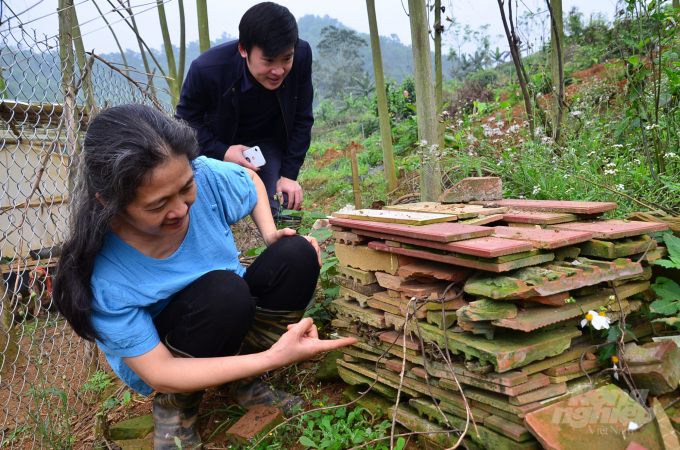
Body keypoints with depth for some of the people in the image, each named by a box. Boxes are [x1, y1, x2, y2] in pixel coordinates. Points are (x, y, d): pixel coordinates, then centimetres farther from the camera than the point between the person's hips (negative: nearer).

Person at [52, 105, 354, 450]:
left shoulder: (206, 177, -22)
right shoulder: (102, 277, -33)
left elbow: (252, 180, 4)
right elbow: (159, 374, -30)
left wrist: (270, 234, -15)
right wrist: (272, 358, -39)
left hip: (230, 319, 5)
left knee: (297, 254, -19)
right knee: (222, 290, -35)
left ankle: (244, 382, -3)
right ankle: (173, 408, -7)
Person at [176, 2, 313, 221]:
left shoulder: (301, 56, -28)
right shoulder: (206, 69, -33)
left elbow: (302, 119, -12)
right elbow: (187, 120, -14)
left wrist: (289, 174, -14)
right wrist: (223, 152, -29)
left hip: (267, 143, 1)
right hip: (217, 146, -1)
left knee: (278, 219, -13)